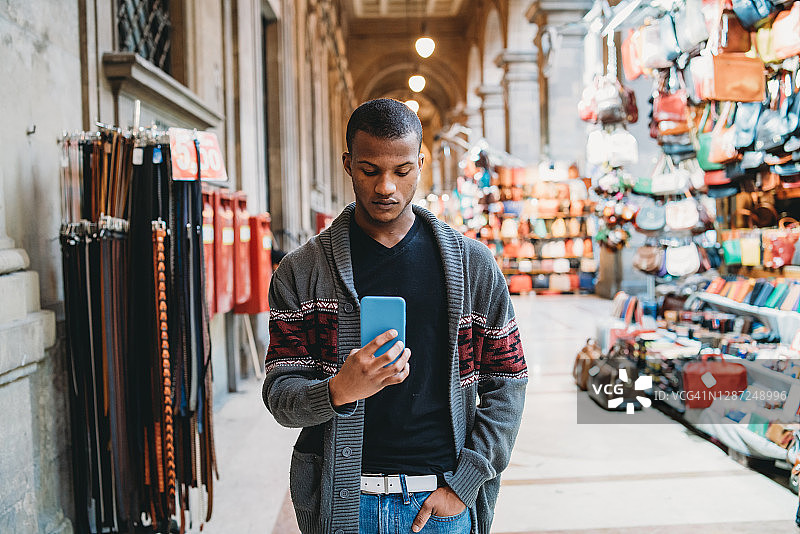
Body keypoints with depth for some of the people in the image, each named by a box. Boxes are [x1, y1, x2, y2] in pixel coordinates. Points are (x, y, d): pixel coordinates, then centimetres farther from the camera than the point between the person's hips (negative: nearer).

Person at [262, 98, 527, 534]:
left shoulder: (473, 265, 0)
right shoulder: (301, 272, -2)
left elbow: (506, 385, 3)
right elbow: (279, 393, -4)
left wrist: (462, 484, -5)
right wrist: (339, 391, -25)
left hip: (442, 499, 0)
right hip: (342, 499, 0)